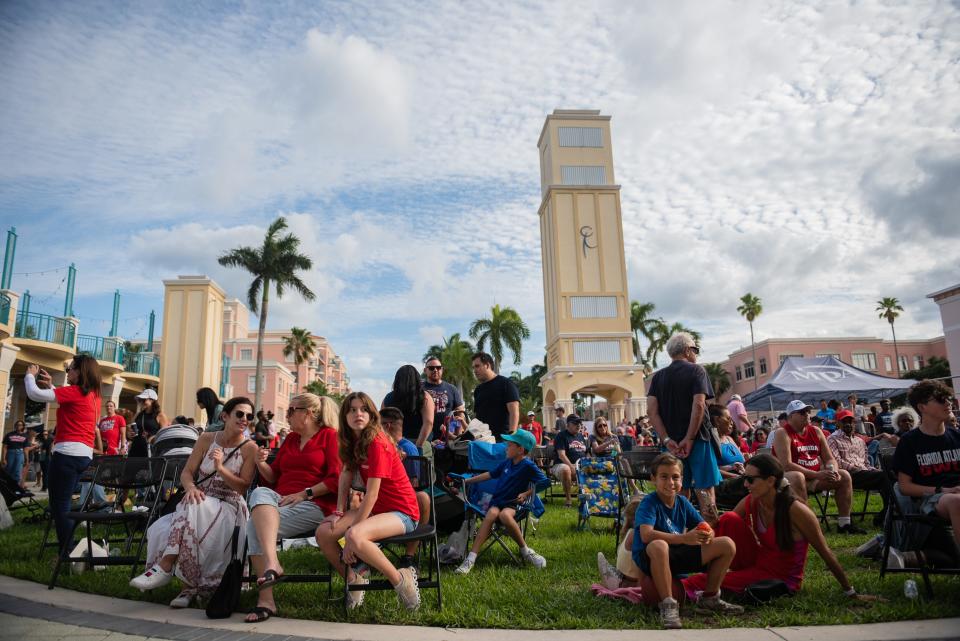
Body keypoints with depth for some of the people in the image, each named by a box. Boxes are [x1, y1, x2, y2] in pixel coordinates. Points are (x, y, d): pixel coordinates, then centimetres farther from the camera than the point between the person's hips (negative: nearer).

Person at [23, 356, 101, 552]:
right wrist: (51, 386, 22)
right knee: (63, 504, 19)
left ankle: (67, 554, -2)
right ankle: (70, 550, 22)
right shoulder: (93, 395, 14)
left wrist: (30, 375, 6)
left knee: (59, 506, -3)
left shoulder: (74, 391, -11)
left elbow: (34, 394, -12)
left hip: (68, 452, -9)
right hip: (84, 454, 9)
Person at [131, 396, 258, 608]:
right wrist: (190, 487, -18)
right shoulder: (207, 439, 8)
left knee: (194, 509, -36)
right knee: (160, 530, -26)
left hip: (230, 508, -4)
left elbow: (243, 487, -6)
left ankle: (164, 568, -29)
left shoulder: (250, 448, -2)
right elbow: (187, 472, 5)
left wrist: (220, 468, -20)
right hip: (200, 502, 4)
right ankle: (190, 586, -20)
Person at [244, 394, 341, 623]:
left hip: (315, 505, -6)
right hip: (281, 502, 6)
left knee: (255, 525, -24)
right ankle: (272, 564, -38)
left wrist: (305, 493, -13)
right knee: (260, 493, -27)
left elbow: (337, 479, -7)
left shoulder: (330, 436, 3)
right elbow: (273, 477, 24)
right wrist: (261, 463, 5)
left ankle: (266, 599, -24)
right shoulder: (291, 439, 24)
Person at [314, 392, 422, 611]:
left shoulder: (377, 444, -20)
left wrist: (350, 536, -19)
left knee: (355, 535, -34)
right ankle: (353, 580, 14)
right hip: (374, 509, 8)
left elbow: (371, 494, -22)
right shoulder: (352, 441, 5)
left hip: (401, 512, -8)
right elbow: (345, 475, 7)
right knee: (323, 533, -7)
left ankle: (401, 579, -14)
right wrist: (339, 512, -6)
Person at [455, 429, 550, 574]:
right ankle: (471, 558, -39)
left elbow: (545, 482, -5)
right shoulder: (507, 463, 13)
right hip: (496, 501, 4)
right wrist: (467, 481, 26)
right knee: (492, 513, -31)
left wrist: (526, 494, -9)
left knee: (504, 515, -38)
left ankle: (525, 551, -16)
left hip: (513, 504, -4)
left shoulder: (528, 466, -3)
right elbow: (490, 474, 23)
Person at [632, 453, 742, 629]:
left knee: (727, 544, -1)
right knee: (659, 546, -44)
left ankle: (710, 597, 14)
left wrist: (707, 535, -21)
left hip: (677, 556, 7)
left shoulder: (682, 502, 4)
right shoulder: (649, 502, -17)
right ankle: (668, 605, -27)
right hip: (649, 558, -7)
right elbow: (646, 535, -33)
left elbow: (706, 527, 5)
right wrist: (684, 538, -40)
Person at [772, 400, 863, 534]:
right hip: (790, 478, -7)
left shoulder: (816, 431, 8)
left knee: (844, 476, -2)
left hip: (816, 476, 7)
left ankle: (844, 523, 3)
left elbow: (830, 459, 9)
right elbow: (786, 465, -24)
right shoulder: (782, 434, -14)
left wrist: (833, 472, -16)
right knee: (798, 478, -38)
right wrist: (817, 474, -27)